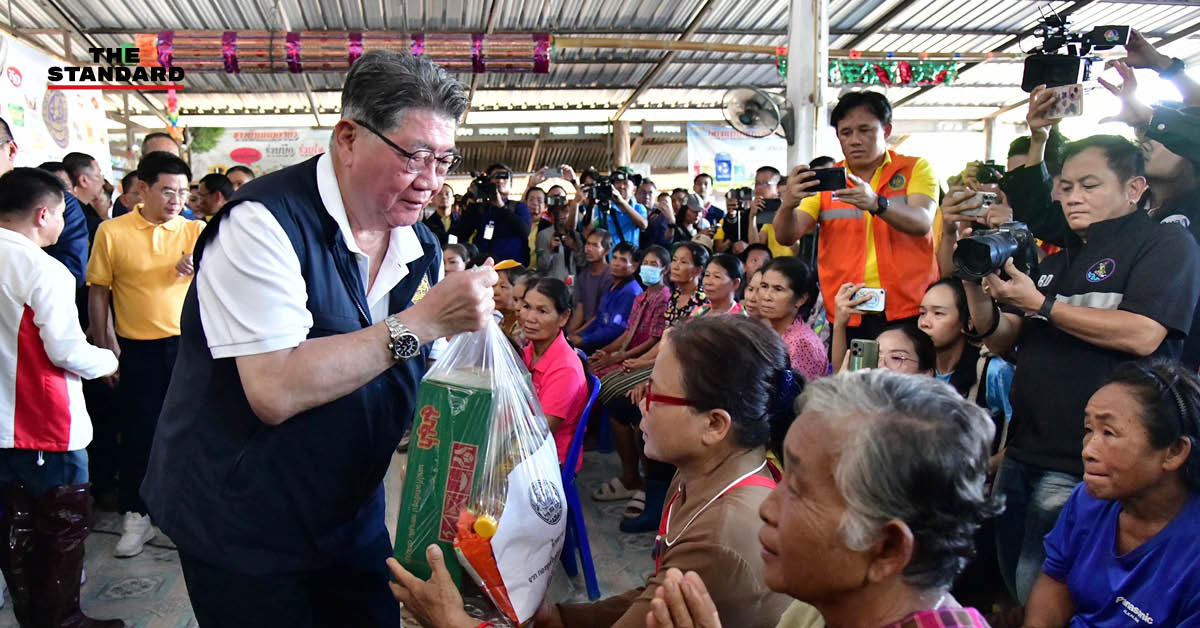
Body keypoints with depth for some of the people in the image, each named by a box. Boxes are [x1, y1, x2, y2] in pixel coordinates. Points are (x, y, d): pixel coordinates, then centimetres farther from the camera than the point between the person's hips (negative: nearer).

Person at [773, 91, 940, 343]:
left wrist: (876, 204, -31)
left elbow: (922, 222, -13)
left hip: (909, 312, -1)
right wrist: (788, 204, -24)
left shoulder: (916, 169, 5)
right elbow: (787, 236, -2)